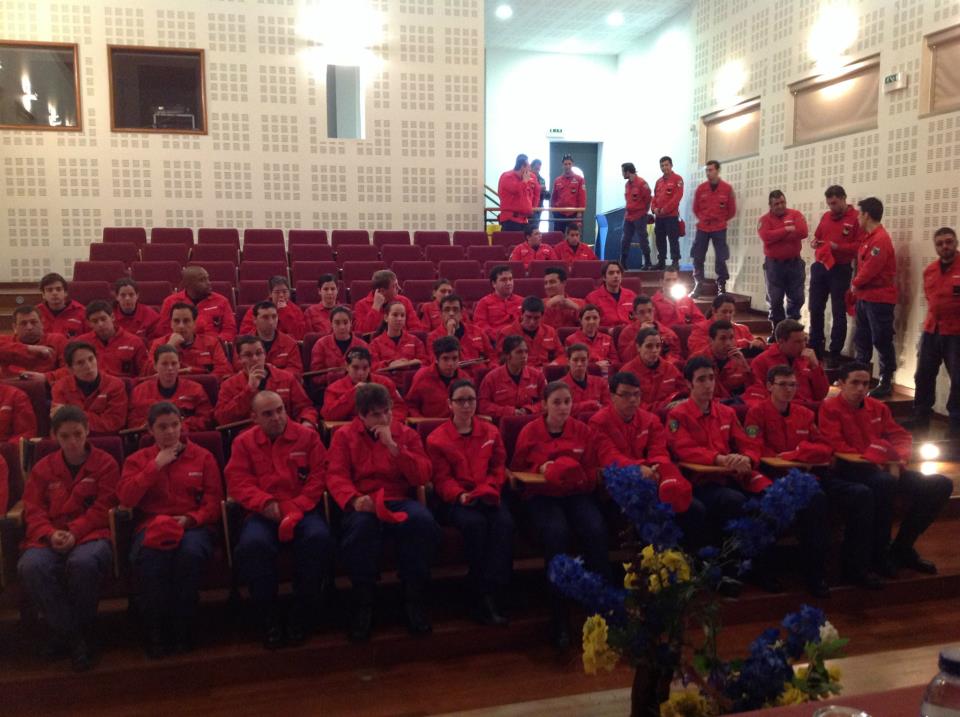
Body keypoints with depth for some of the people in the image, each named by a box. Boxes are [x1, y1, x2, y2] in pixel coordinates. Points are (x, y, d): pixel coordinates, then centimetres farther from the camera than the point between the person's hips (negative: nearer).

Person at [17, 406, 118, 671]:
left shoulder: (105, 463, 7)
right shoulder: (42, 468, 17)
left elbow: (102, 509, 0)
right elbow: (33, 509, 9)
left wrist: (75, 533, -16)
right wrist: (50, 534, -12)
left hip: (91, 534, -3)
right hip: (50, 537, 3)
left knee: (83, 562, -39)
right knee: (31, 567, -32)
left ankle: (78, 630, -11)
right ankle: (74, 637, -15)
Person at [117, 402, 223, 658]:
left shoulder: (202, 456, 14)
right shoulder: (138, 459, 18)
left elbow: (213, 502, 7)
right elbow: (125, 497, 0)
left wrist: (190, 519, -11)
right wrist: (156, 466, -4)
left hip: (192, 525, 0)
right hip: (151, 525, 1)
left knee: (190, 552, -37)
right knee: (149, 556, -36)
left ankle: (183, 633, -20)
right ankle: (155, 634, -18)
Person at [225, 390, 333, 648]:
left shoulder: (307, 436, 10)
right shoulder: (243, 442, 13)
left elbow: (318, 476, 3)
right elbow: (237, 481, 2)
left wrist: (296, 507, -11)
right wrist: (264, 503, -17)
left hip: (301, 509, 0)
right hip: (262, 512, 0)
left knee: (319, 537, -33)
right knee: (252, 543, -34)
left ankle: (300, 616, -15)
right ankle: (269, 619, -15)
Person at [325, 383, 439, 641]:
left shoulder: (406, 434, 11)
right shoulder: (344, 436, 9)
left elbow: (423, 476, 0)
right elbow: (336, 476, -3)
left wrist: (393, 446, -11)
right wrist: (354, 499, -25)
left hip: (400, 500, 1)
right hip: (364, 504, -1)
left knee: (423, 521, -33)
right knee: (360, 526, -38)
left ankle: (415, 597, -15)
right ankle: (363, 601, -19)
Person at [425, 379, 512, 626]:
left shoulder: (490, 432, 15)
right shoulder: (437, 438, 6)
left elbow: (498, 468, 11)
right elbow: (441, 478, -1)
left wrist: (486, 491, -9)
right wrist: (460, 495, -20)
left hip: (487, 495, 3)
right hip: (455, 499, -2)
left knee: (504, 522, -31)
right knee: (475, 523, -36)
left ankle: (491, 594, -30)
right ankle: (481, 594, -26)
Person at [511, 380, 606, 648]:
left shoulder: (582, 430, 7)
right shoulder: (529, 431, 3)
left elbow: (592, 472, 10)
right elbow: (517, 469, 9)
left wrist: (578, 476, -13)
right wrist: (541, 469, -10)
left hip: (577, 493, 2)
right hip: (541, 495, -2)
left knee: (596, 530, -31)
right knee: (557, 533, -34)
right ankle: (559, 613, -23)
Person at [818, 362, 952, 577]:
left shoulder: (877, 407, 17)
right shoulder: (830, 408, -2)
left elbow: (901, 436, 18)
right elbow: (836, 446, -13)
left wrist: (900, 457, -3)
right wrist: (868, 459, -19)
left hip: (882, 467, 8)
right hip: (851, 468, -7)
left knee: (940, 485, -6)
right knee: (886, 482, -39)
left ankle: (902, 547, 3)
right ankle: (878, 552, -20)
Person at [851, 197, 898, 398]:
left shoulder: (880, 239, -18)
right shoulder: (869, 236, 13)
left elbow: (870, 269, -22)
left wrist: (855, 283, -5)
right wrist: (857, 286, 4)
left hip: (879, 299, -10)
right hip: (865, 296, 10)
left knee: (881, 341, -3)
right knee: (861, 339, 15)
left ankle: (886, 383, 4)